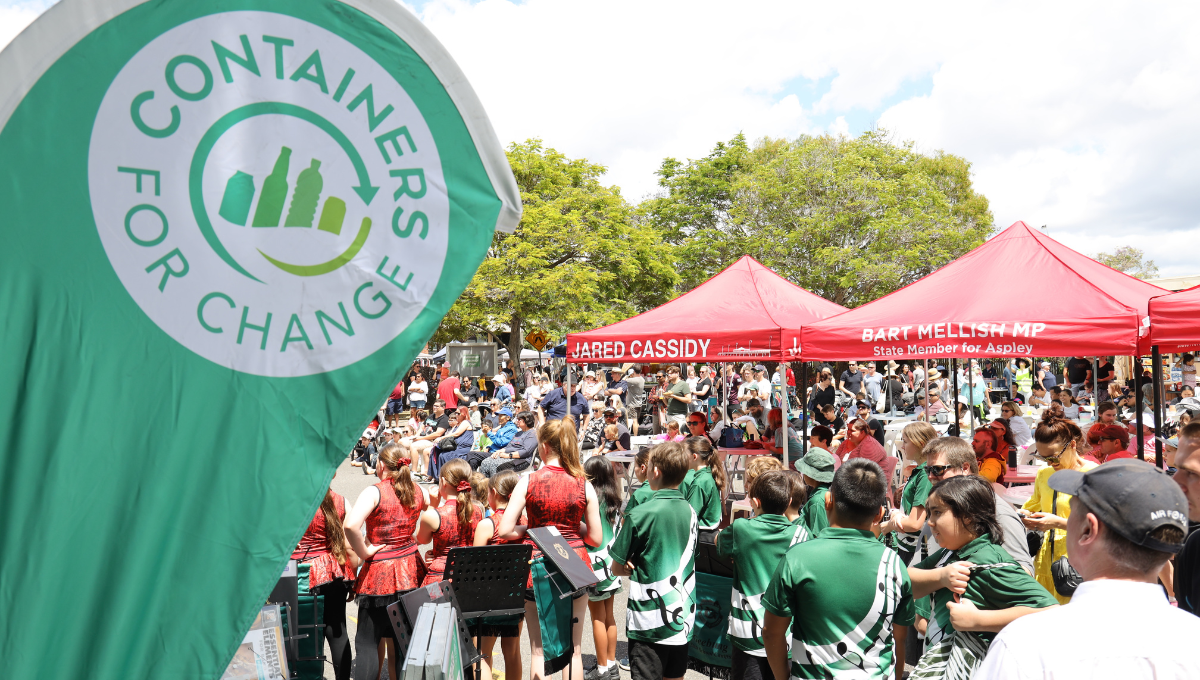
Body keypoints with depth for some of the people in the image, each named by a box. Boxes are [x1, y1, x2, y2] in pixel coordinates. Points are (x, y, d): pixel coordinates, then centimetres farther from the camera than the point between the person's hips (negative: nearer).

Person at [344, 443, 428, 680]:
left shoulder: (374, 492, -16)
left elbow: (350, 525, -30)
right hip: (410, 570, 5)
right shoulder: (417, 491, 1)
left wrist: (364, 552, -17)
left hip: (380, 572, -5)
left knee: (368, 642, 7)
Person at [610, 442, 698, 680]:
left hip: (650, 621, -6)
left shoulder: (640, 514, -15)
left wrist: (635, 568, 6)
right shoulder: (690, 512, 3)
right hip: (683, 620, 6)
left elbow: (618, 568, -8)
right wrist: (643, 566, 3)